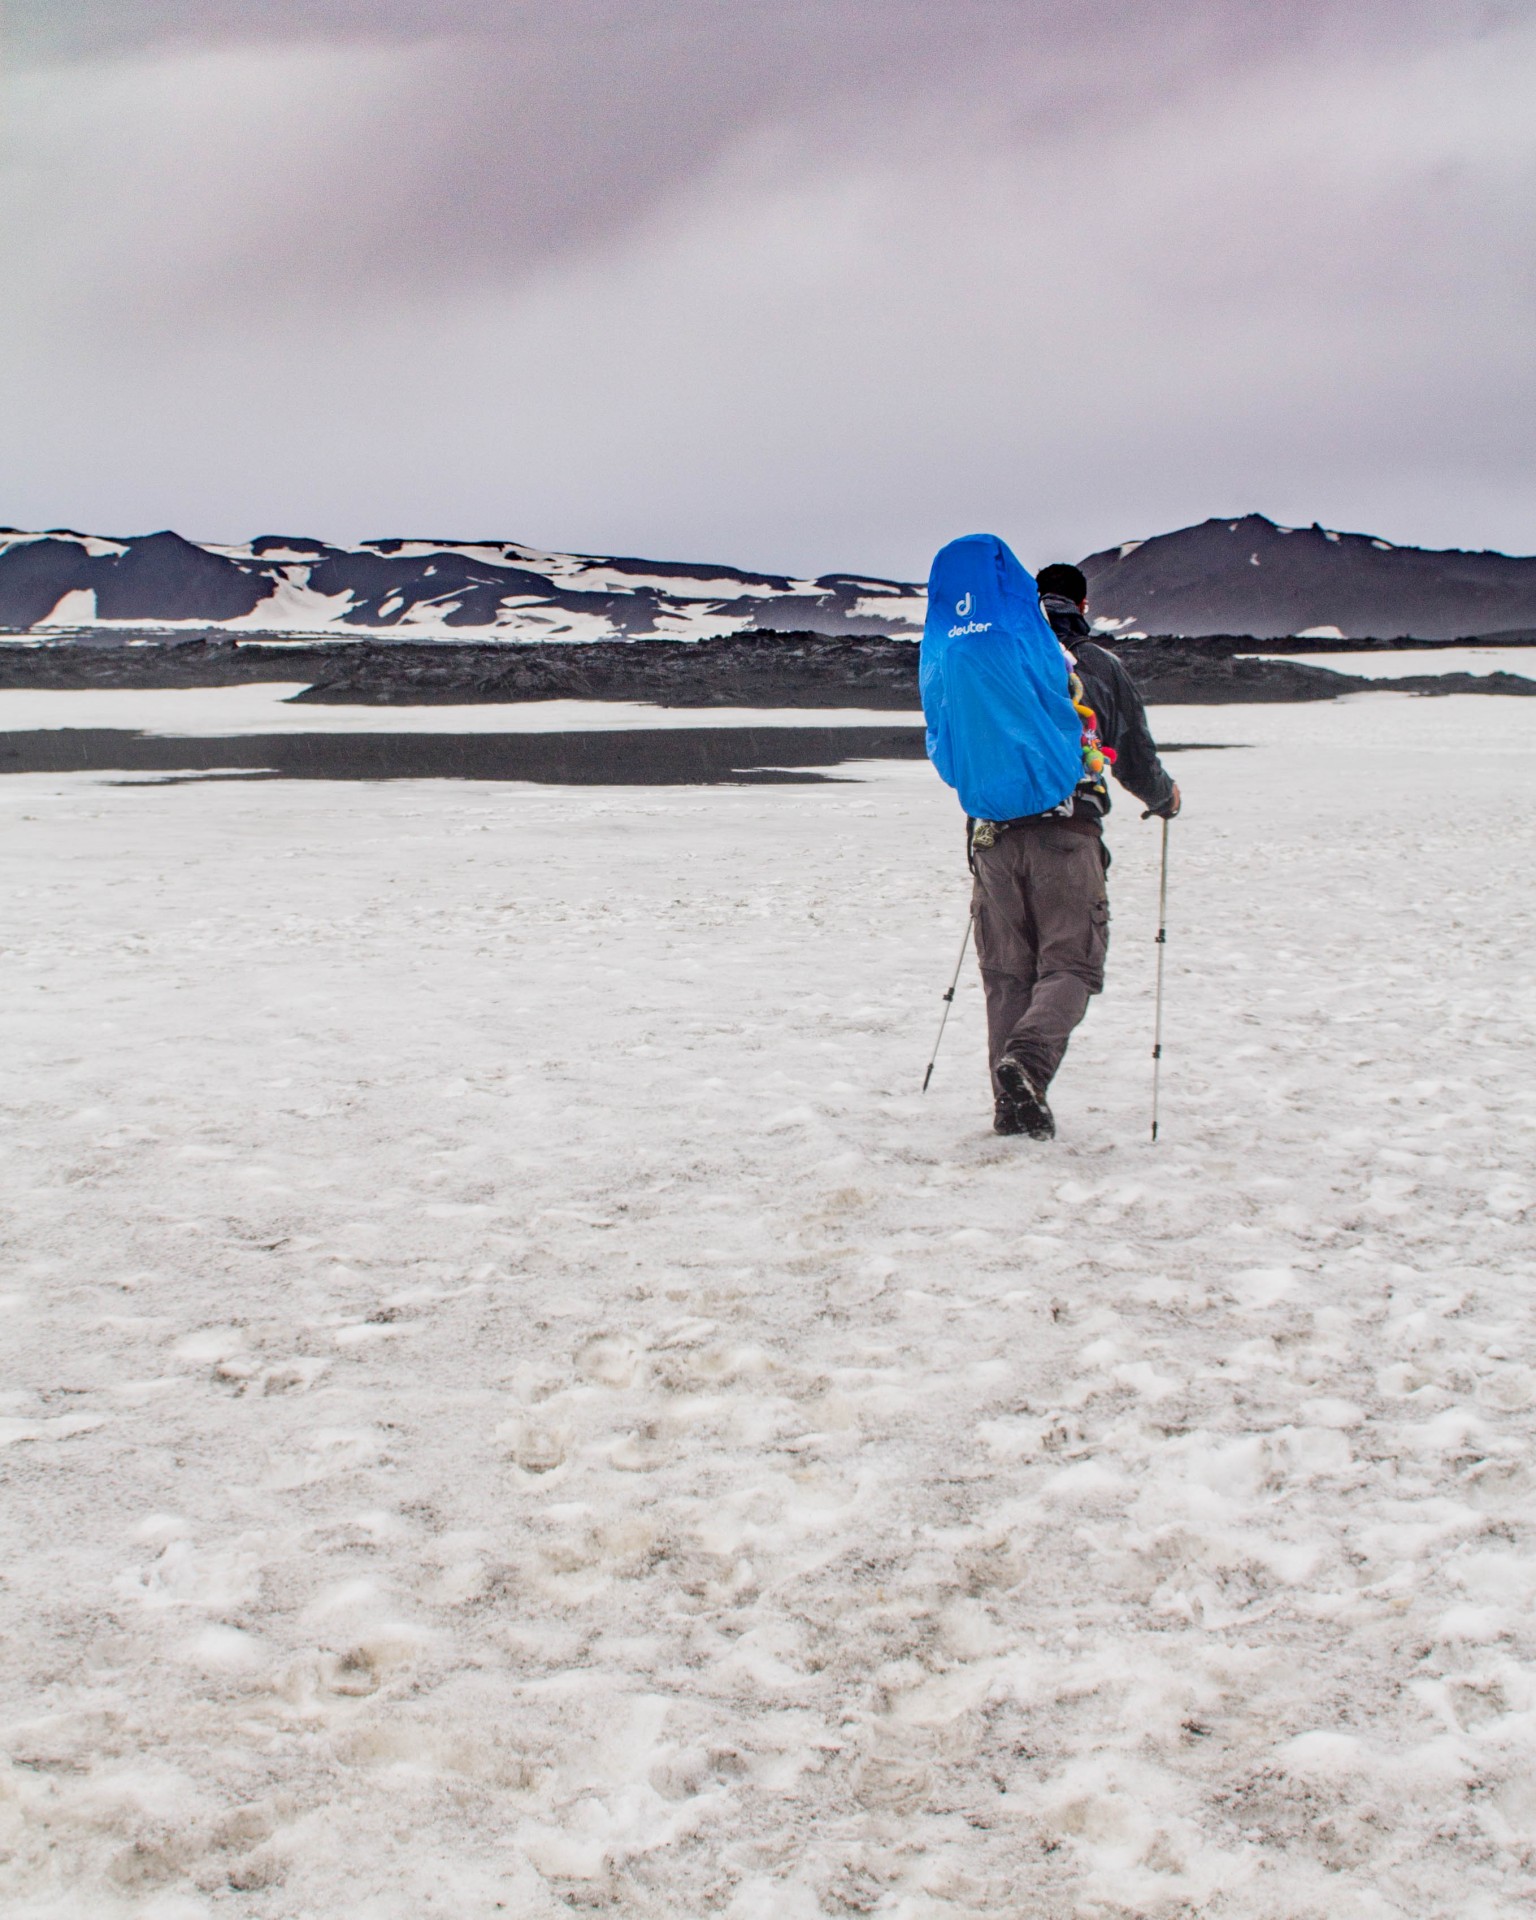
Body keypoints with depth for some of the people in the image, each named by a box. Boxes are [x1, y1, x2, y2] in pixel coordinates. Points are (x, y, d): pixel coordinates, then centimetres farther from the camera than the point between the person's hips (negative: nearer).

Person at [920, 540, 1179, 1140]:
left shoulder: (970, 660, 13)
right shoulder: (1098, 666, 7)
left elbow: (947, 751, 20)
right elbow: (1136, 758, 13)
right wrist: (1163, 798, 34)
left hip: (991, 836, 3)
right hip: (1066, 832, -3)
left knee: (1007, 972, 10)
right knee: (1070, 963, 1)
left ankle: (1014, 1107, 7)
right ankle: (1027, 1059, -25)